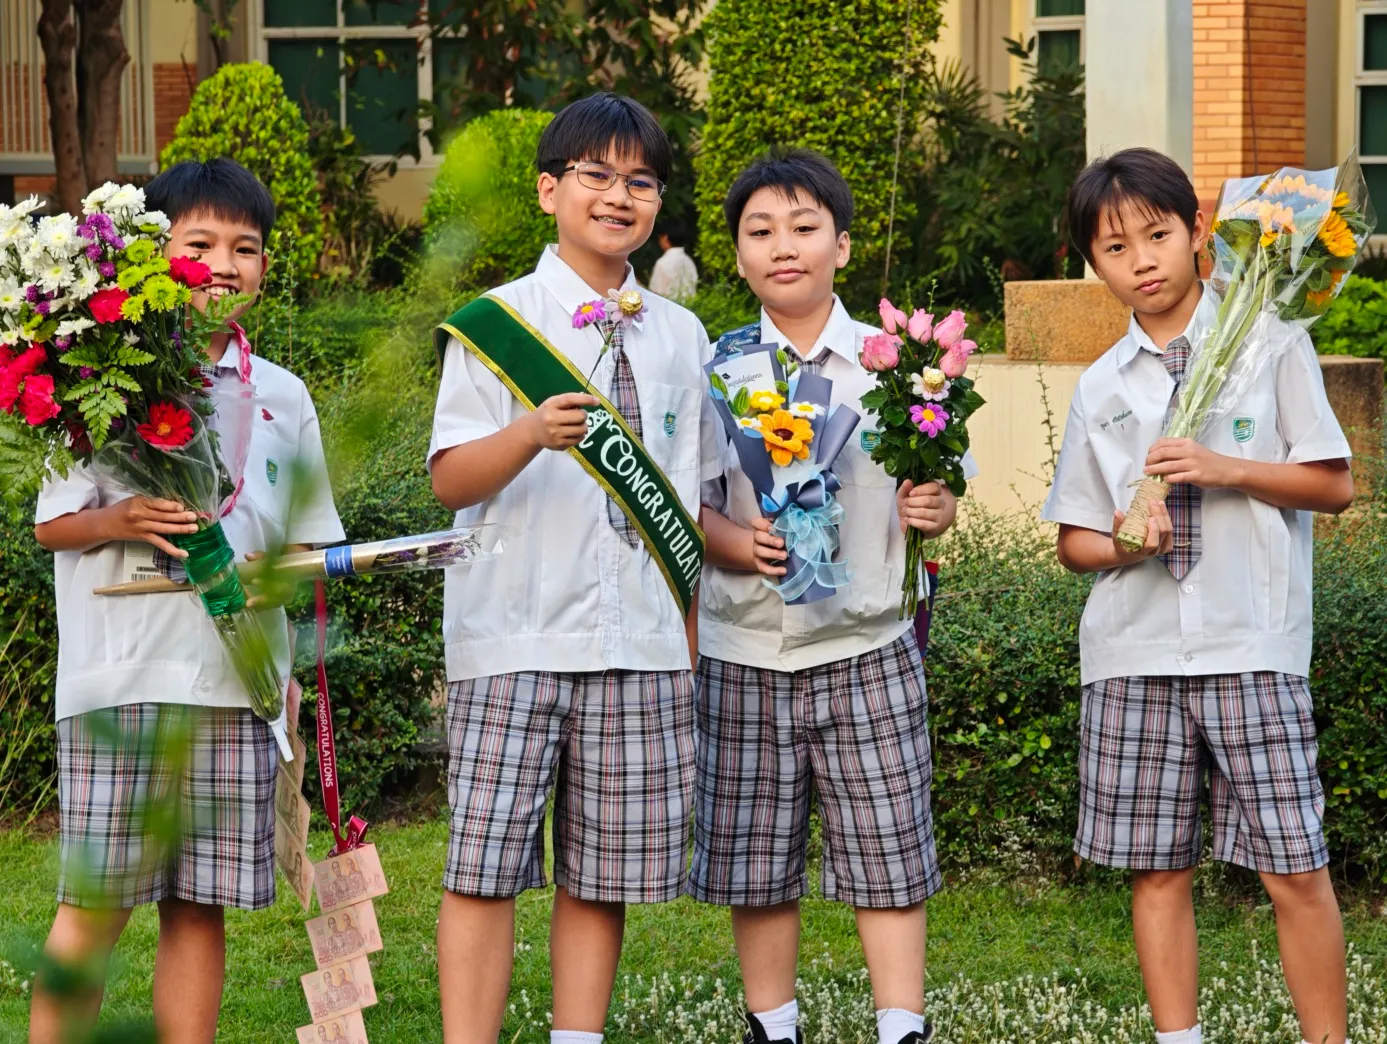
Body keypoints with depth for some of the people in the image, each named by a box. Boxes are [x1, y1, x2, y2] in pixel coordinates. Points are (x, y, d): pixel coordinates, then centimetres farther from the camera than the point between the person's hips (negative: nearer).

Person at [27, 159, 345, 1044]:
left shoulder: (283, 396, 13)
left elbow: (305, 539, 16)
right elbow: (51, 523, 1)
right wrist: (121, 520, -17)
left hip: (236, 676, 4)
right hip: (119, 674, -3)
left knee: (201, 903, 5)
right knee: (95, 903, -3)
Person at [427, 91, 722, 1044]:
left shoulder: (680, 337, 14)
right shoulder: (497, 323, 2)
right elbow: (451, 479, -6)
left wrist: (693, 636, 12)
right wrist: (534, 433, -24)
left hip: (642, 644, 3)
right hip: (515, 638, -3)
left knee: (605, 873, 5)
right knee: (486, 867, -6)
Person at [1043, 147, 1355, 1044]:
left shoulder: (1269, 345, 2)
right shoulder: (1101, 387, 11)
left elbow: (1335, 485, 0)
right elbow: (1073, 541, 14)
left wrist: (1226, 471, -13)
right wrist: (1121, 547, -9)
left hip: (1253, 644, -3)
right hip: (1135, 652, 3)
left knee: (1294, 866, -6)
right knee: (1157, 867, 5)